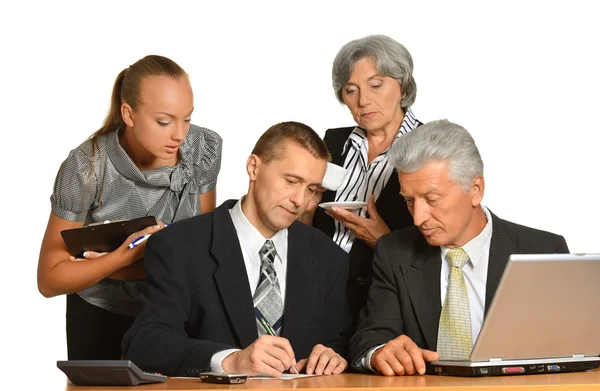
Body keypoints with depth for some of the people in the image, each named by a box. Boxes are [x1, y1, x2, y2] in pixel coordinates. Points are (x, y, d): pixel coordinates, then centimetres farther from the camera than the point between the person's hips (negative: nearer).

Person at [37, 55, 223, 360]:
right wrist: (127, 255, -32)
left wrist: (130, 268, -19)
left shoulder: (205, 148, -14)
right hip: (100, 320, -2)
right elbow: (49, 281, -18)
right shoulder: (86, 166, -23)